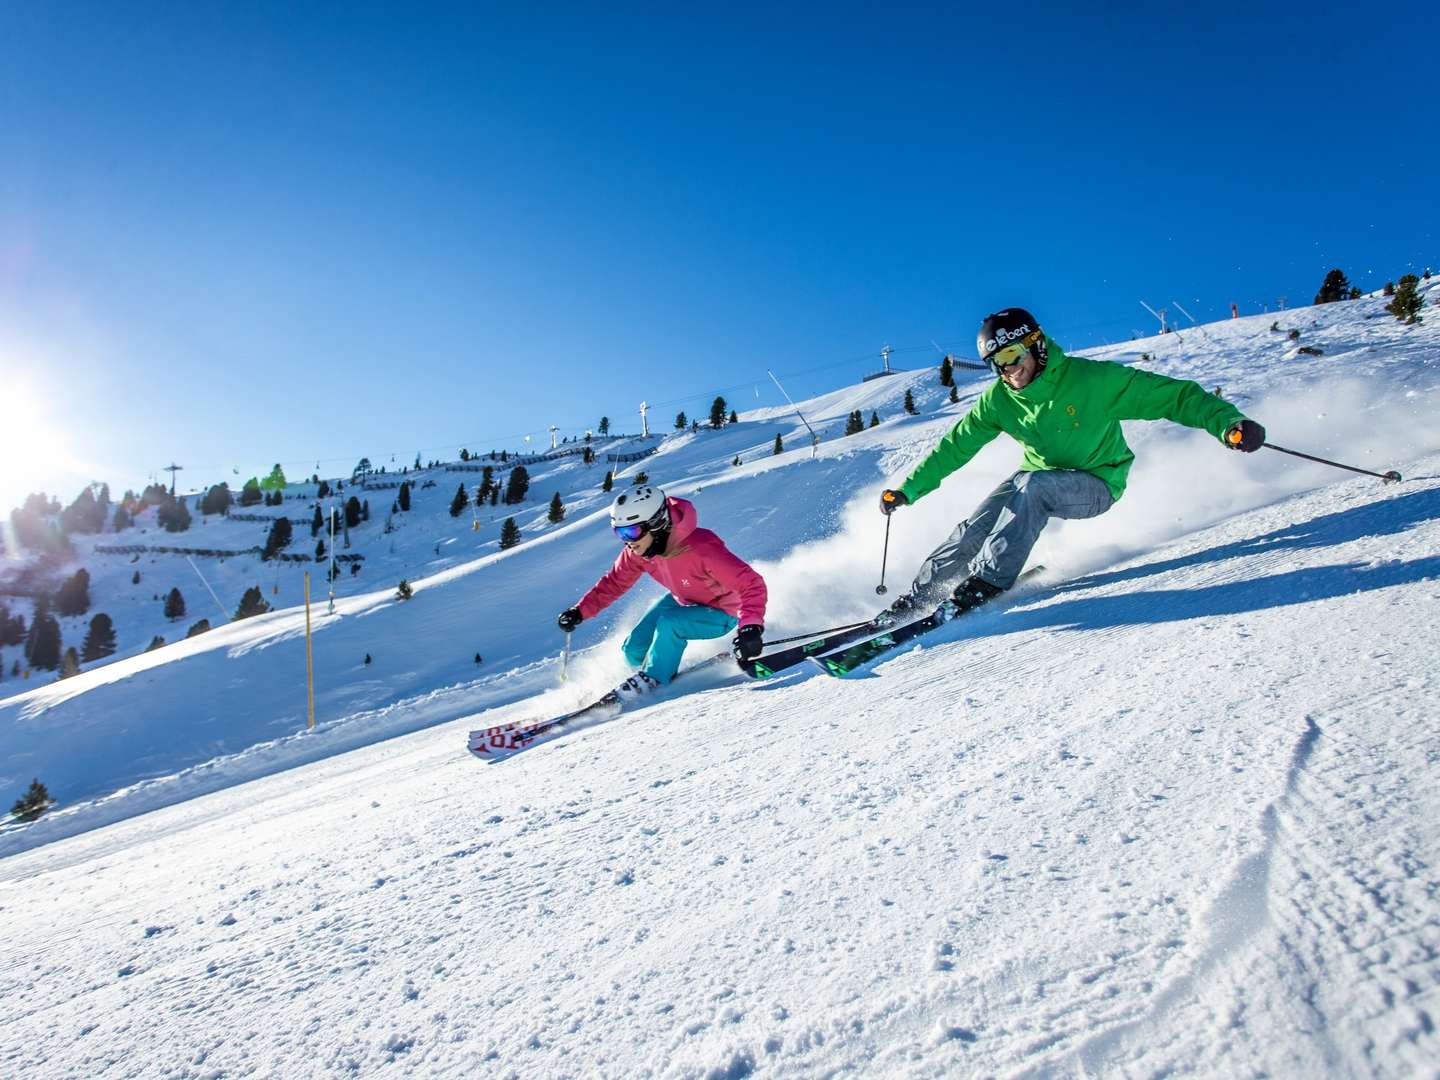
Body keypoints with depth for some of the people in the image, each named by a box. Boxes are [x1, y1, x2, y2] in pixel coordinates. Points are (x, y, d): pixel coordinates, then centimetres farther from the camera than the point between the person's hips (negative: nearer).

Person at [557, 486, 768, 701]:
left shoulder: (701, 548, -39)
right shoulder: (636, 552, -18)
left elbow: (751, 583, -40)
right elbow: (614, 582, 0)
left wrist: (751, 626, -55)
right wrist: (581, 611, -10)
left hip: (721, 613, -6)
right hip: (682, 601, 7)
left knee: (669, 622, -32)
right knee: (634, 651, -1)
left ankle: (653, 678, -8)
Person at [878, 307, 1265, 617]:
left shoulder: (1091, 379, -22)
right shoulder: (998, 401, -8)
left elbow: (1172, 395, -21)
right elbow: (955, 446, -1)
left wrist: (1228, 422, -36)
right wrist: (907, 490, -4)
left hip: (1096, 485, -4)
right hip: (1039, 481, 5)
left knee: (1031, 486, -34)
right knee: (972, 531, -15)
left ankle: (987, 582, -32)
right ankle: (913, 600, -5)